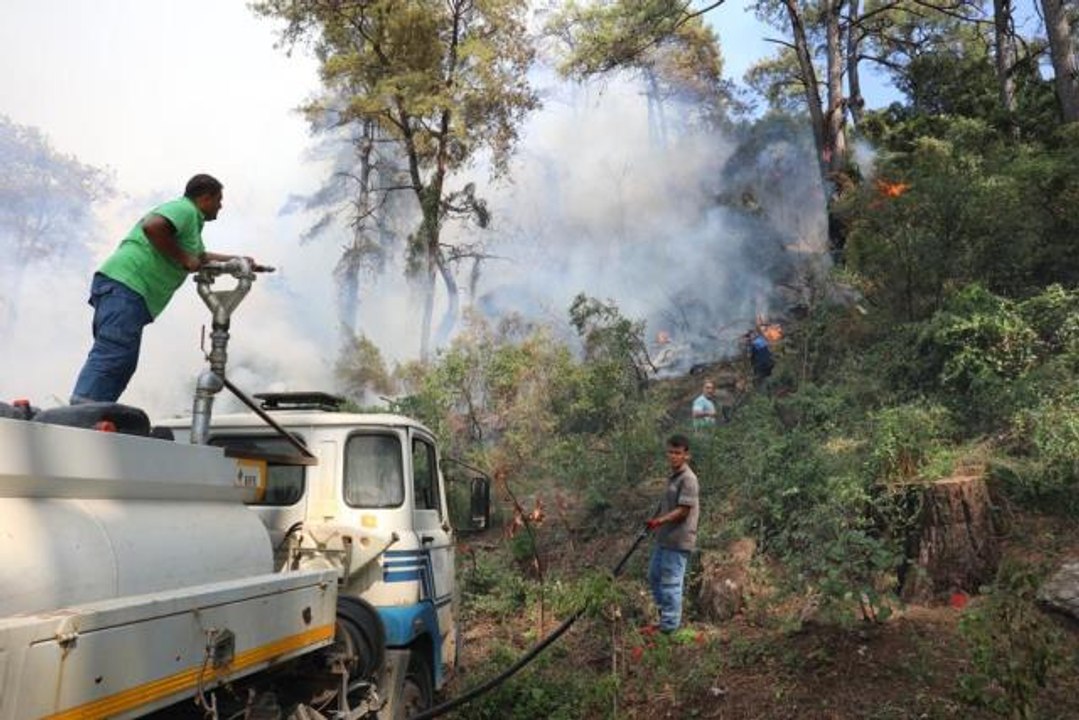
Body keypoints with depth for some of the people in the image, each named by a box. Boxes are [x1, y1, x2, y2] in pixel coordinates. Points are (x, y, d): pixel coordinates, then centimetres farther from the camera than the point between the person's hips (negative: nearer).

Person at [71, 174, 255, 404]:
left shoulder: (192, 221, 28)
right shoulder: (184, 209, -4)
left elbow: (201, 257, 46)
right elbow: (153, 227, -25)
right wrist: (182, 258, -14)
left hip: (126, 290, 11)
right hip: (125, 286, -11)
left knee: (123, 364, 8)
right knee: (111, 357, -20)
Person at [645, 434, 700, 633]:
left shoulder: (688, 480, -16)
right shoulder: (672, 477, 13)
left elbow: (684, 510, -20)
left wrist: (660, 521, -27)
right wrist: (655, 522, 21)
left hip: (678, 541, -10)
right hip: (663, 538, 10)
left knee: (670, 583, -2)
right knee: (654, 577, 19)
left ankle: (669, 627, 9)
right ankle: (664, 616, 33)